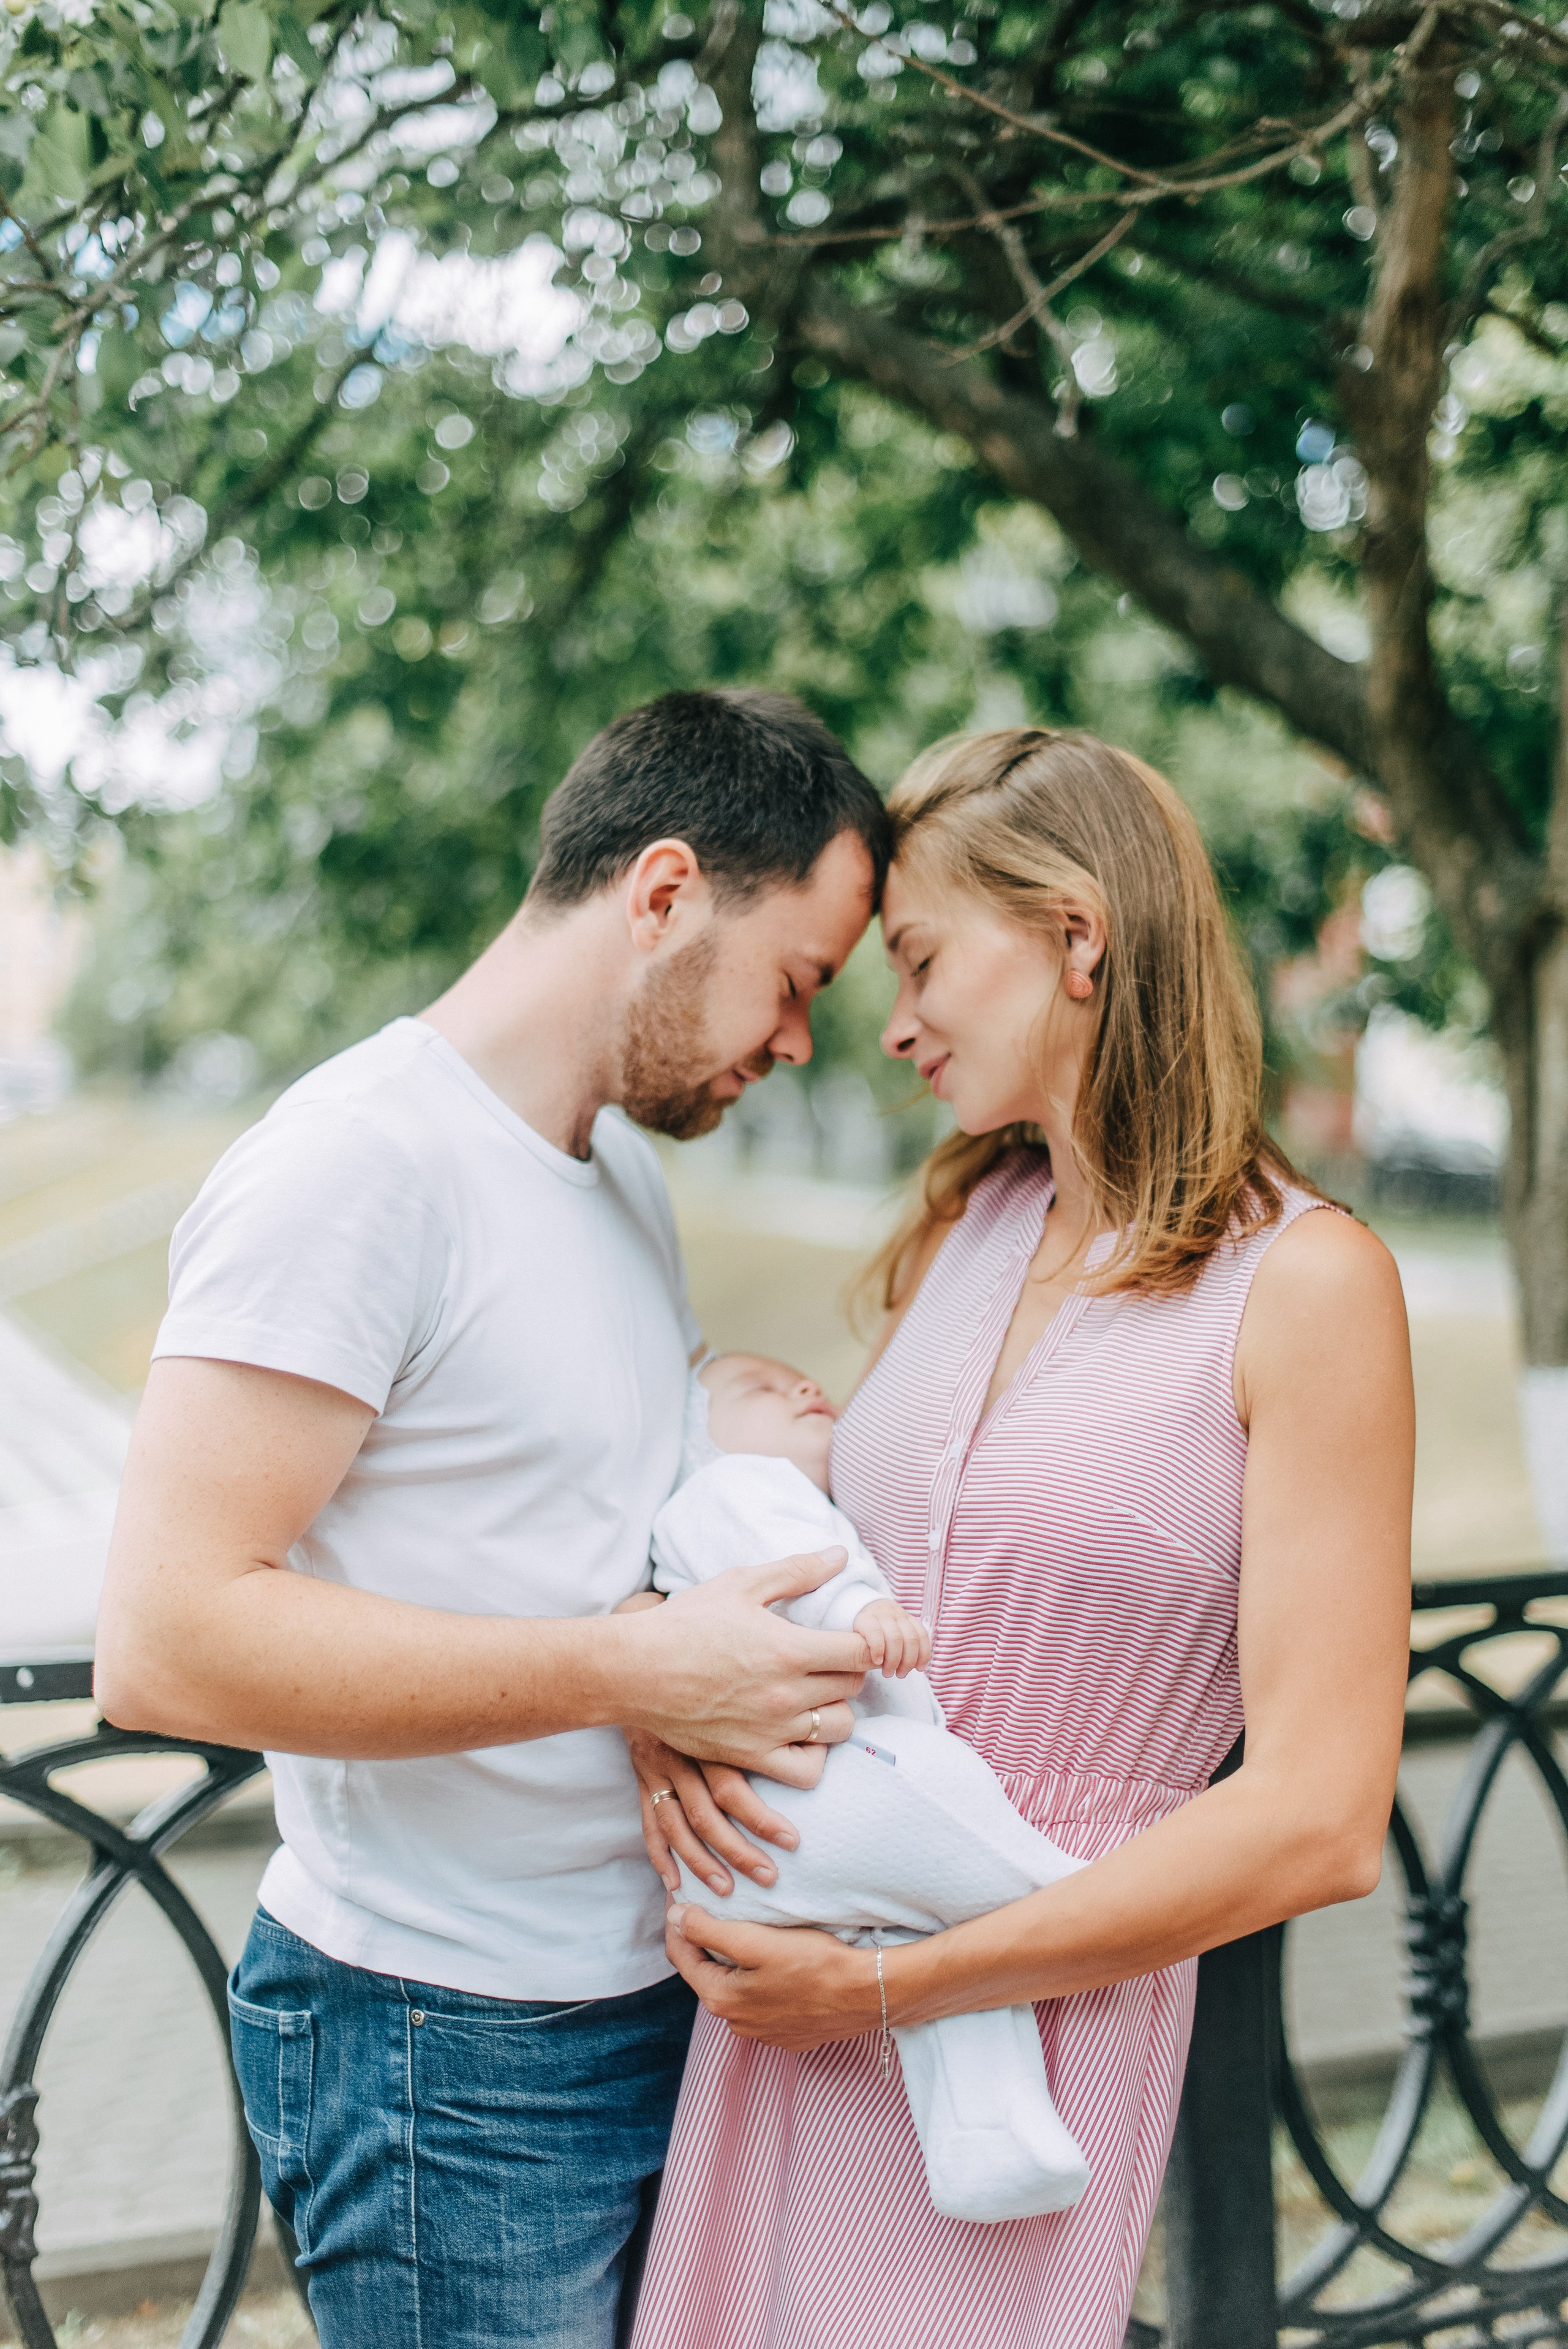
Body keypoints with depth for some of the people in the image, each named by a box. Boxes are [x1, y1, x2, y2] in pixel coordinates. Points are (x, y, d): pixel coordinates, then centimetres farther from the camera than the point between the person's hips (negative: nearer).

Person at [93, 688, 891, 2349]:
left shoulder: (625, 1173, 13)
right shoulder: (358, 1164, -17)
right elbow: (167, 1639, -25)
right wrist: (638, 1675, -24)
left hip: (667, 2002, 8)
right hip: (450, 2056, -8)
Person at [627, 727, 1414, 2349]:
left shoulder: (1303, 1283, -12)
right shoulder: (957, 1232, 7)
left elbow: (1319, 1822, -16)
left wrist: (887, 1985, -14)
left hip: (1032, 2002, -5)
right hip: (793, 1966, 5)